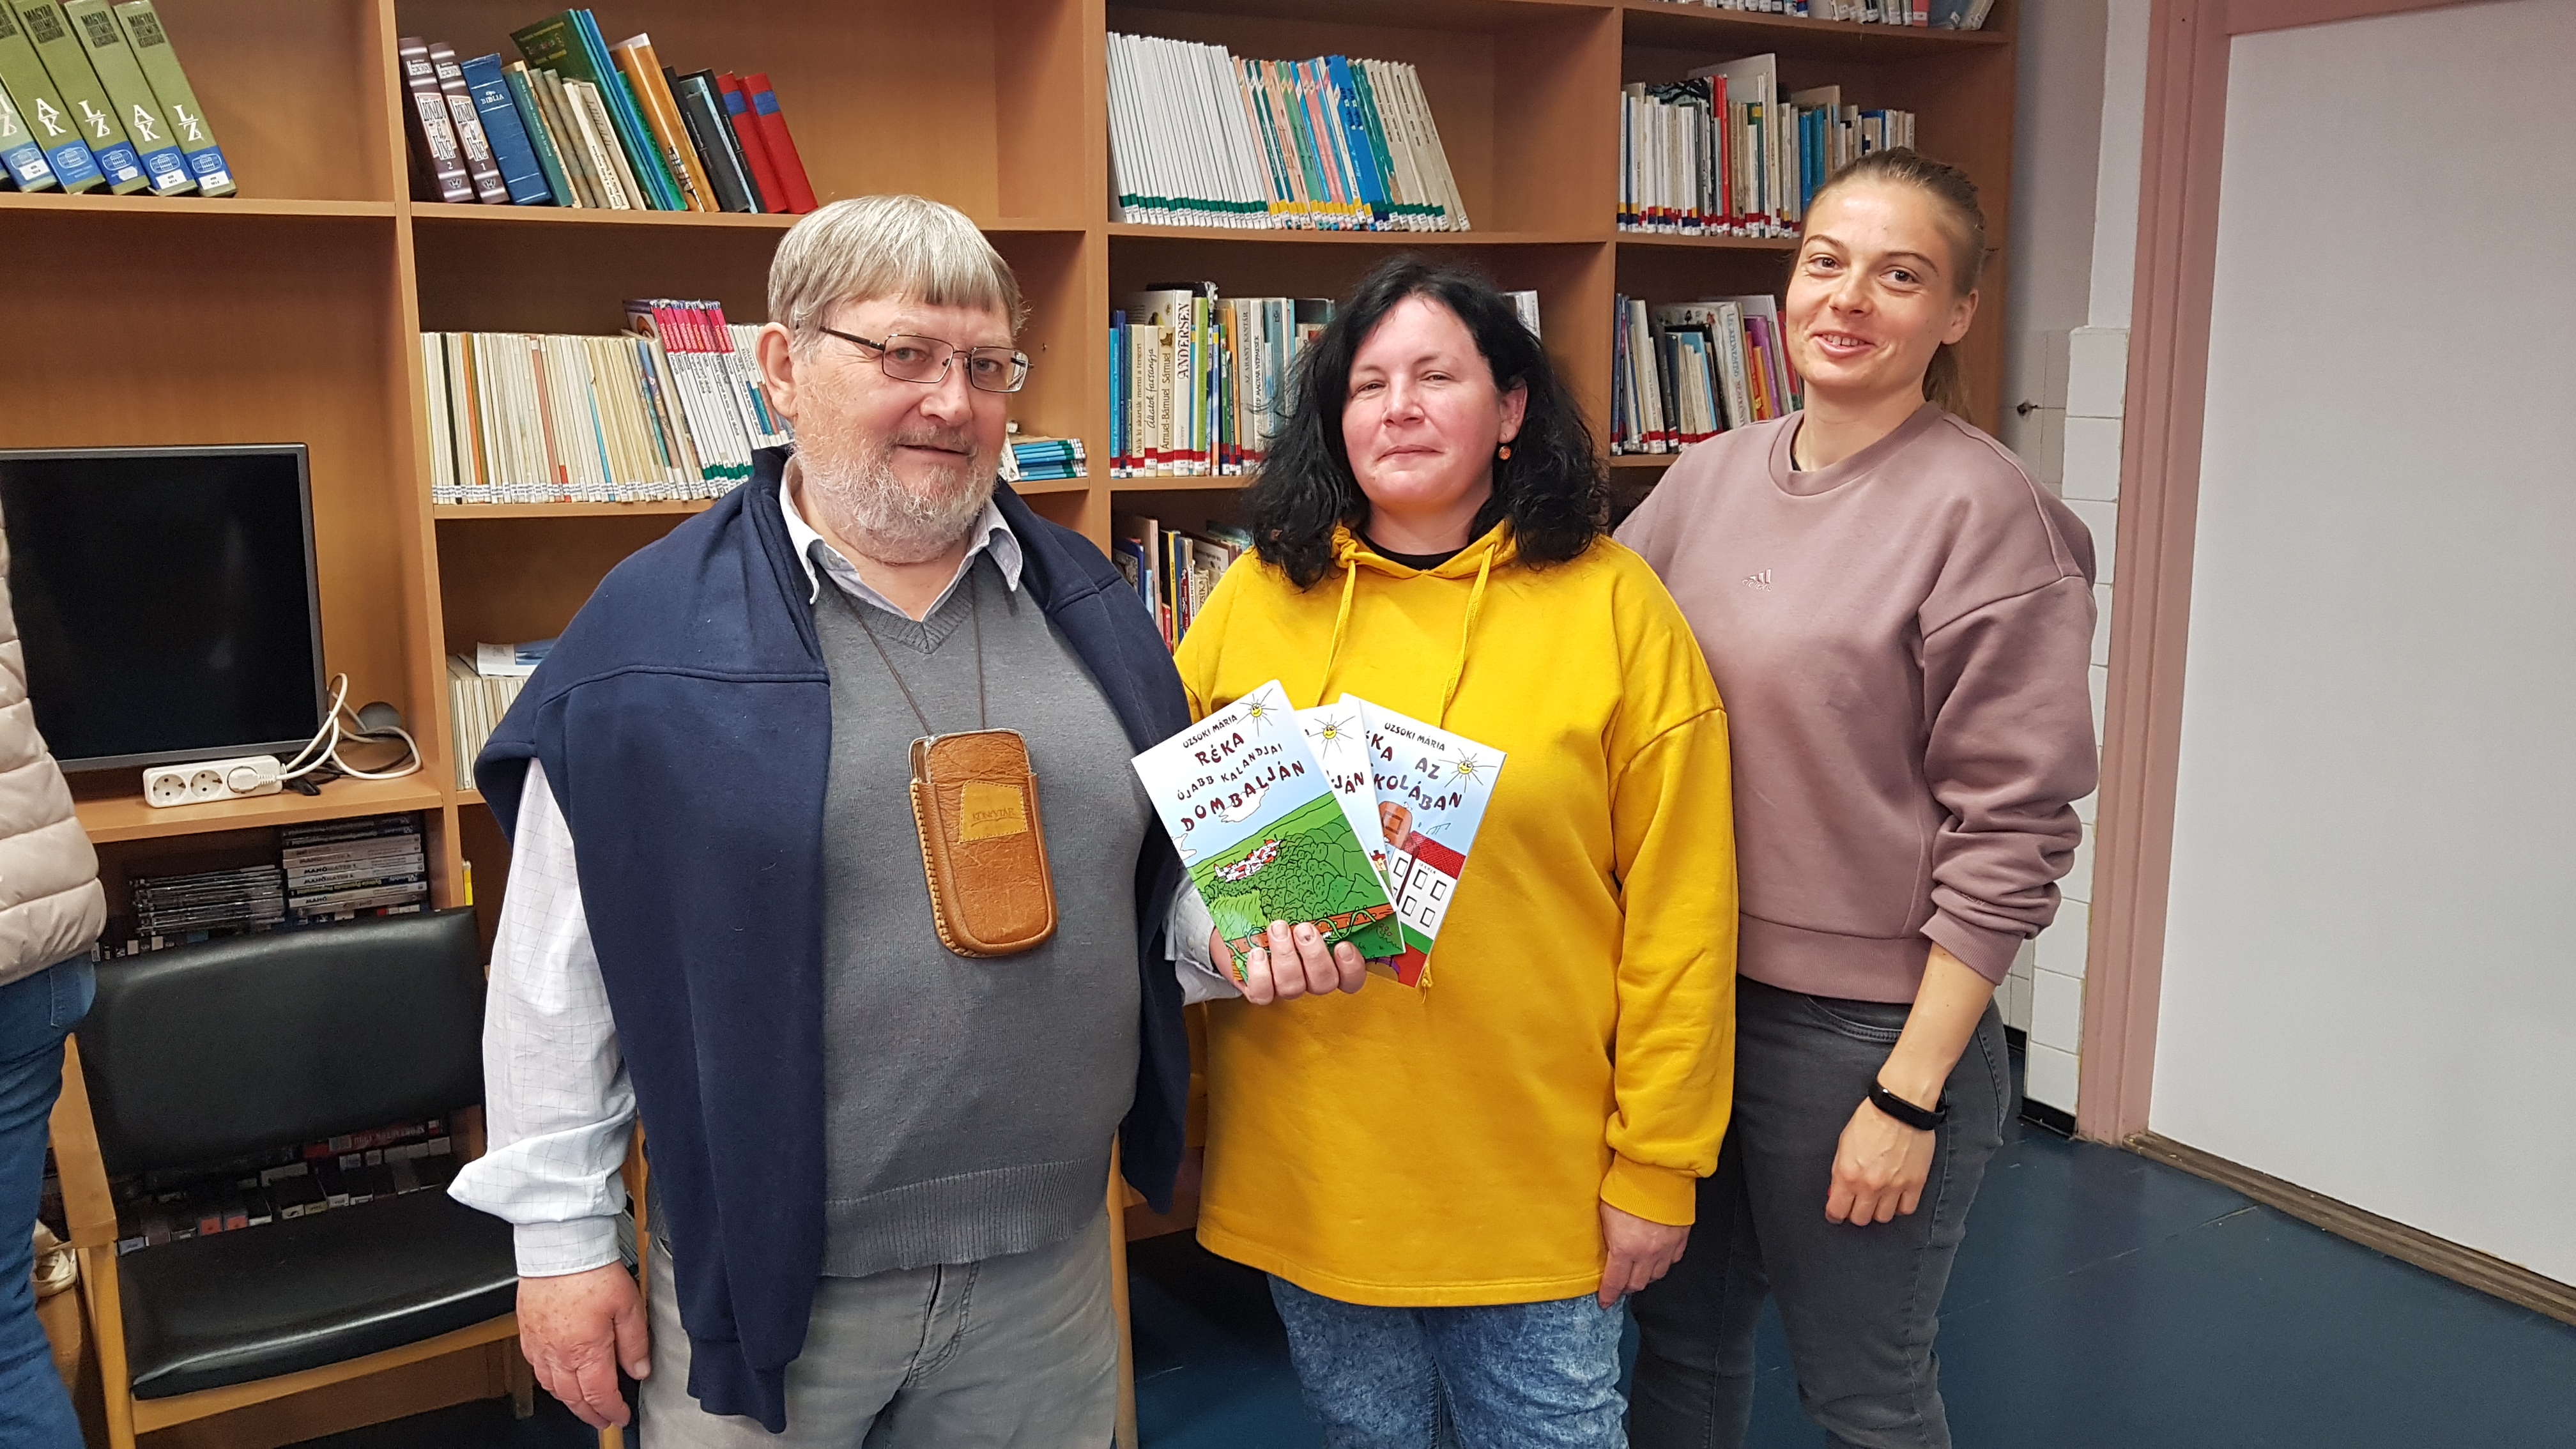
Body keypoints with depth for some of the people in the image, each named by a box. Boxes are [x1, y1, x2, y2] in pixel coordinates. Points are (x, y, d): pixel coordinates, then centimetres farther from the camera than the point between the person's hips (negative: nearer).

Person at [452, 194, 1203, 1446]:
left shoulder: (1083, 601, 5)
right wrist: (561, 1236, -3)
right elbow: (555, 971, -4)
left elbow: (1164, 876, 14)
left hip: (1052, 1260, 4)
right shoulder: (653, 629, -8)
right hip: (765, 1273, -3)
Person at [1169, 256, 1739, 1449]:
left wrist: (1657, 1165, -5)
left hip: (1538, 1172, -2)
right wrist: (1218, 916, -11)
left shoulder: (1613, 605, -6)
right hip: (1305, 1163, 2)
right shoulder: (1258, 598, 1)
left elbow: (1679, 912, -6)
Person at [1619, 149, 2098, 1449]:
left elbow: (2009, 838, -14)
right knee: (1680, 1342, 22)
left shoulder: (1987, 513, -13)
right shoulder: (1710, 476, 3)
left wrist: (1911, 1094, -14)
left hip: (1862, 1029, -5)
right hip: (1683, 996, 5)